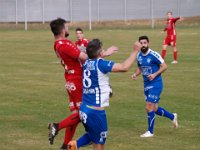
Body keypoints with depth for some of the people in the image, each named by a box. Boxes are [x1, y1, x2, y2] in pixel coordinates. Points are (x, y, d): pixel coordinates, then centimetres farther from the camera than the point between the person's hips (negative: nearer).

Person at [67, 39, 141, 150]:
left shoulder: (87, 63, 5)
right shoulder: (100, 64, -15)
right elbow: (124, 67, -20)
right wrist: (135, 51, -11)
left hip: (84, 108, 7)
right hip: (95, 111, -7)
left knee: (92, 136, 27)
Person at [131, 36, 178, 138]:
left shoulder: (154, 55, -17)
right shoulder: (139, 56, 3)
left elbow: (164, 66, -12)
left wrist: (155, 74, -24)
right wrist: (135, 74, -2)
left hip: (156, 84, -7)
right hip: (146, 84, 7)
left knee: (149, 107, -12)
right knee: (154, 109, 14)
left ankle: (150, 131, 1)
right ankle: (172, 116, 38)